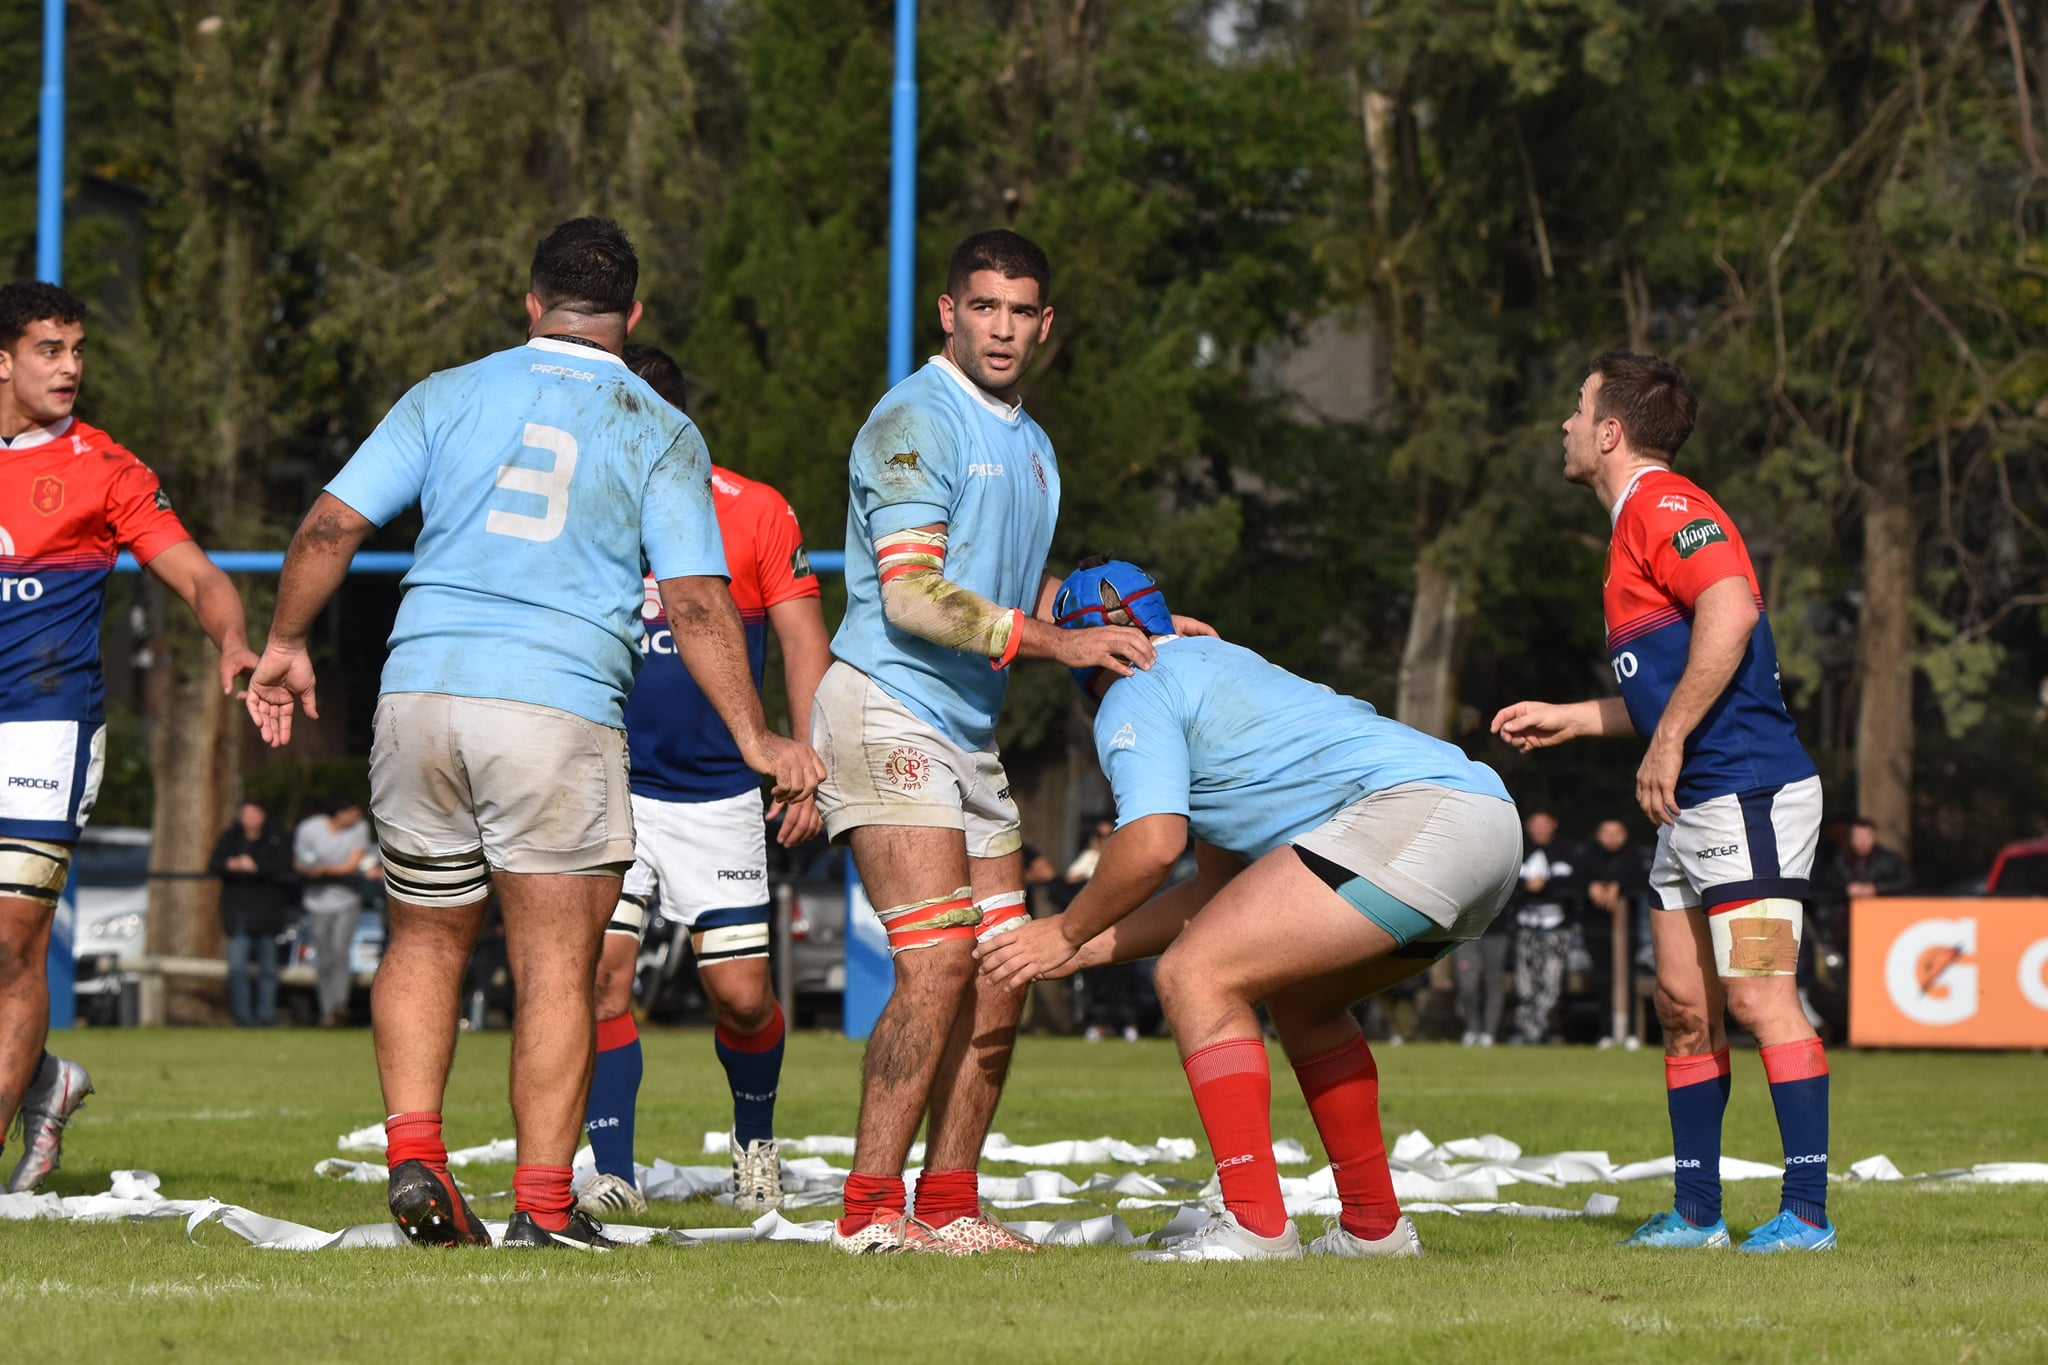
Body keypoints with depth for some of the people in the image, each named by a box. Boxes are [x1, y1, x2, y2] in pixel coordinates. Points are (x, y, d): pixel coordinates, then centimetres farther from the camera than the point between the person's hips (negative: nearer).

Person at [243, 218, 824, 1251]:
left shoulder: (448, 397, 11)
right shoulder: (658, 433, 6)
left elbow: (331, 524, 6)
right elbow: (695, 603, -3)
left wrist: (285, 644, 19)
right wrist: (756, 740, 0)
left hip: (422, 691, 3)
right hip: (560, 703, -2)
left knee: (424, 941, 17)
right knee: (556, 965, 1)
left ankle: (412, 1154, 2)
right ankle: (543, 1205, -3)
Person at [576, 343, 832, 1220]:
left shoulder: (755, 514, -3)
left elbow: (803, 646, 1)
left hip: (718, 795, -1)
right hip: (607, 788, 1)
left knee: (741, 994, -1)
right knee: (601, 972, -11)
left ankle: (755, 1140, 27)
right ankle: (615, 1174, -4)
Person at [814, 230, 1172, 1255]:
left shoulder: (1030, 444, 19)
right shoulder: (916, 422, -11)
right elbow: (911, 599, -18)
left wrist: (1129, 630, 13)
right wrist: (1054, 642, -16)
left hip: (968, 730, 9)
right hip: (885, 708, -9)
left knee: (1002, 977, 5)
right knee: (940, 960, -17)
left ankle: (946, 1206, 12)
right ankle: (870, 1209, -14)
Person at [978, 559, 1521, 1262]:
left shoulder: (1135, 695, 5)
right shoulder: (1224, 663, 34)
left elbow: (1152, 842, -12)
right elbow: (1223, 891, 32)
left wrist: (1068, 932, 4)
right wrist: (1092, 948, 30)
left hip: (1412, 809, -10)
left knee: (1194, 976, -9)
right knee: (1298, 996, 29)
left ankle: (1255, 1225, -16)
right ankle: (1374, 1226, 27)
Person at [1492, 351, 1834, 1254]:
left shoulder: (1666, 508, -10)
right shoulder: (1639, 524, 22)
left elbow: (1731, 611, -27)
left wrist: (1668, 742, -23)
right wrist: (1568, 720, 31)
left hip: (1748, 793, -11)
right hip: (1692, 806, 11)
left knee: (1759, 998, -13)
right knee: (1685, 1005, 9)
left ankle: (1807, 1212, -14)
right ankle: (1697, 1212, 13)